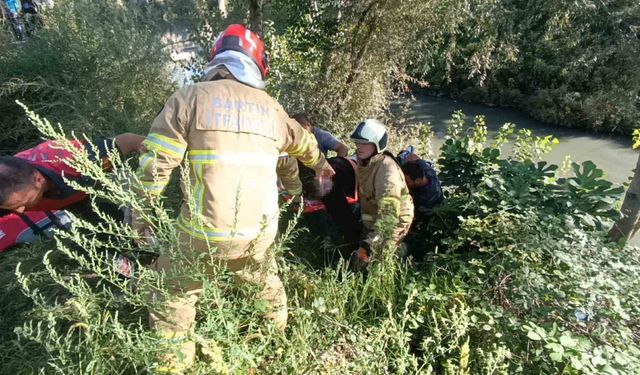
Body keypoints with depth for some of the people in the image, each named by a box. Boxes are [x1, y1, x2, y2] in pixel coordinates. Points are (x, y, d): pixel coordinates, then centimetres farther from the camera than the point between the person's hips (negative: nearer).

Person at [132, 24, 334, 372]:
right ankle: (278, 331, 54)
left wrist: (140, 215, 6)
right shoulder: (270, 107, 9)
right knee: (265, 282, 32)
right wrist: (320, 163, 47)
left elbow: (156, 162, -7)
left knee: (173, 295, 20)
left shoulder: (190, 96, -3)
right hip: (260, 230, 4)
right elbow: (302, 141, 27)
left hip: (206, 231, -4)